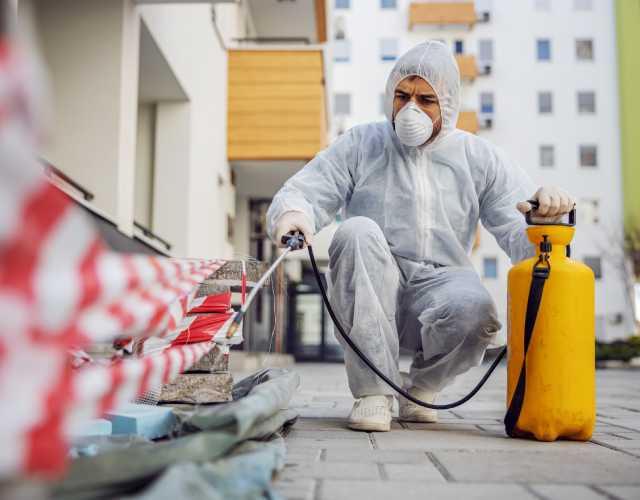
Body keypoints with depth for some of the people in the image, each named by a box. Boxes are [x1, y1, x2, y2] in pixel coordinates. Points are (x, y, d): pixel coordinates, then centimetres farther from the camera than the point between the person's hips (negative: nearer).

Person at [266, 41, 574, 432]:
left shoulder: (479, 157, 8)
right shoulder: (361, 145, 5)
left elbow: (522, 233, 0)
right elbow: (302, 194, -5)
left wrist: (547, 207, -24)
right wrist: (292, 214, -30)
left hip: (439, 286, 0)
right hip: (368, 295, 0)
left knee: (475, 308, -34)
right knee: (357, 231, -30)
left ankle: (422, 386, 2)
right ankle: (373, 392, -25)